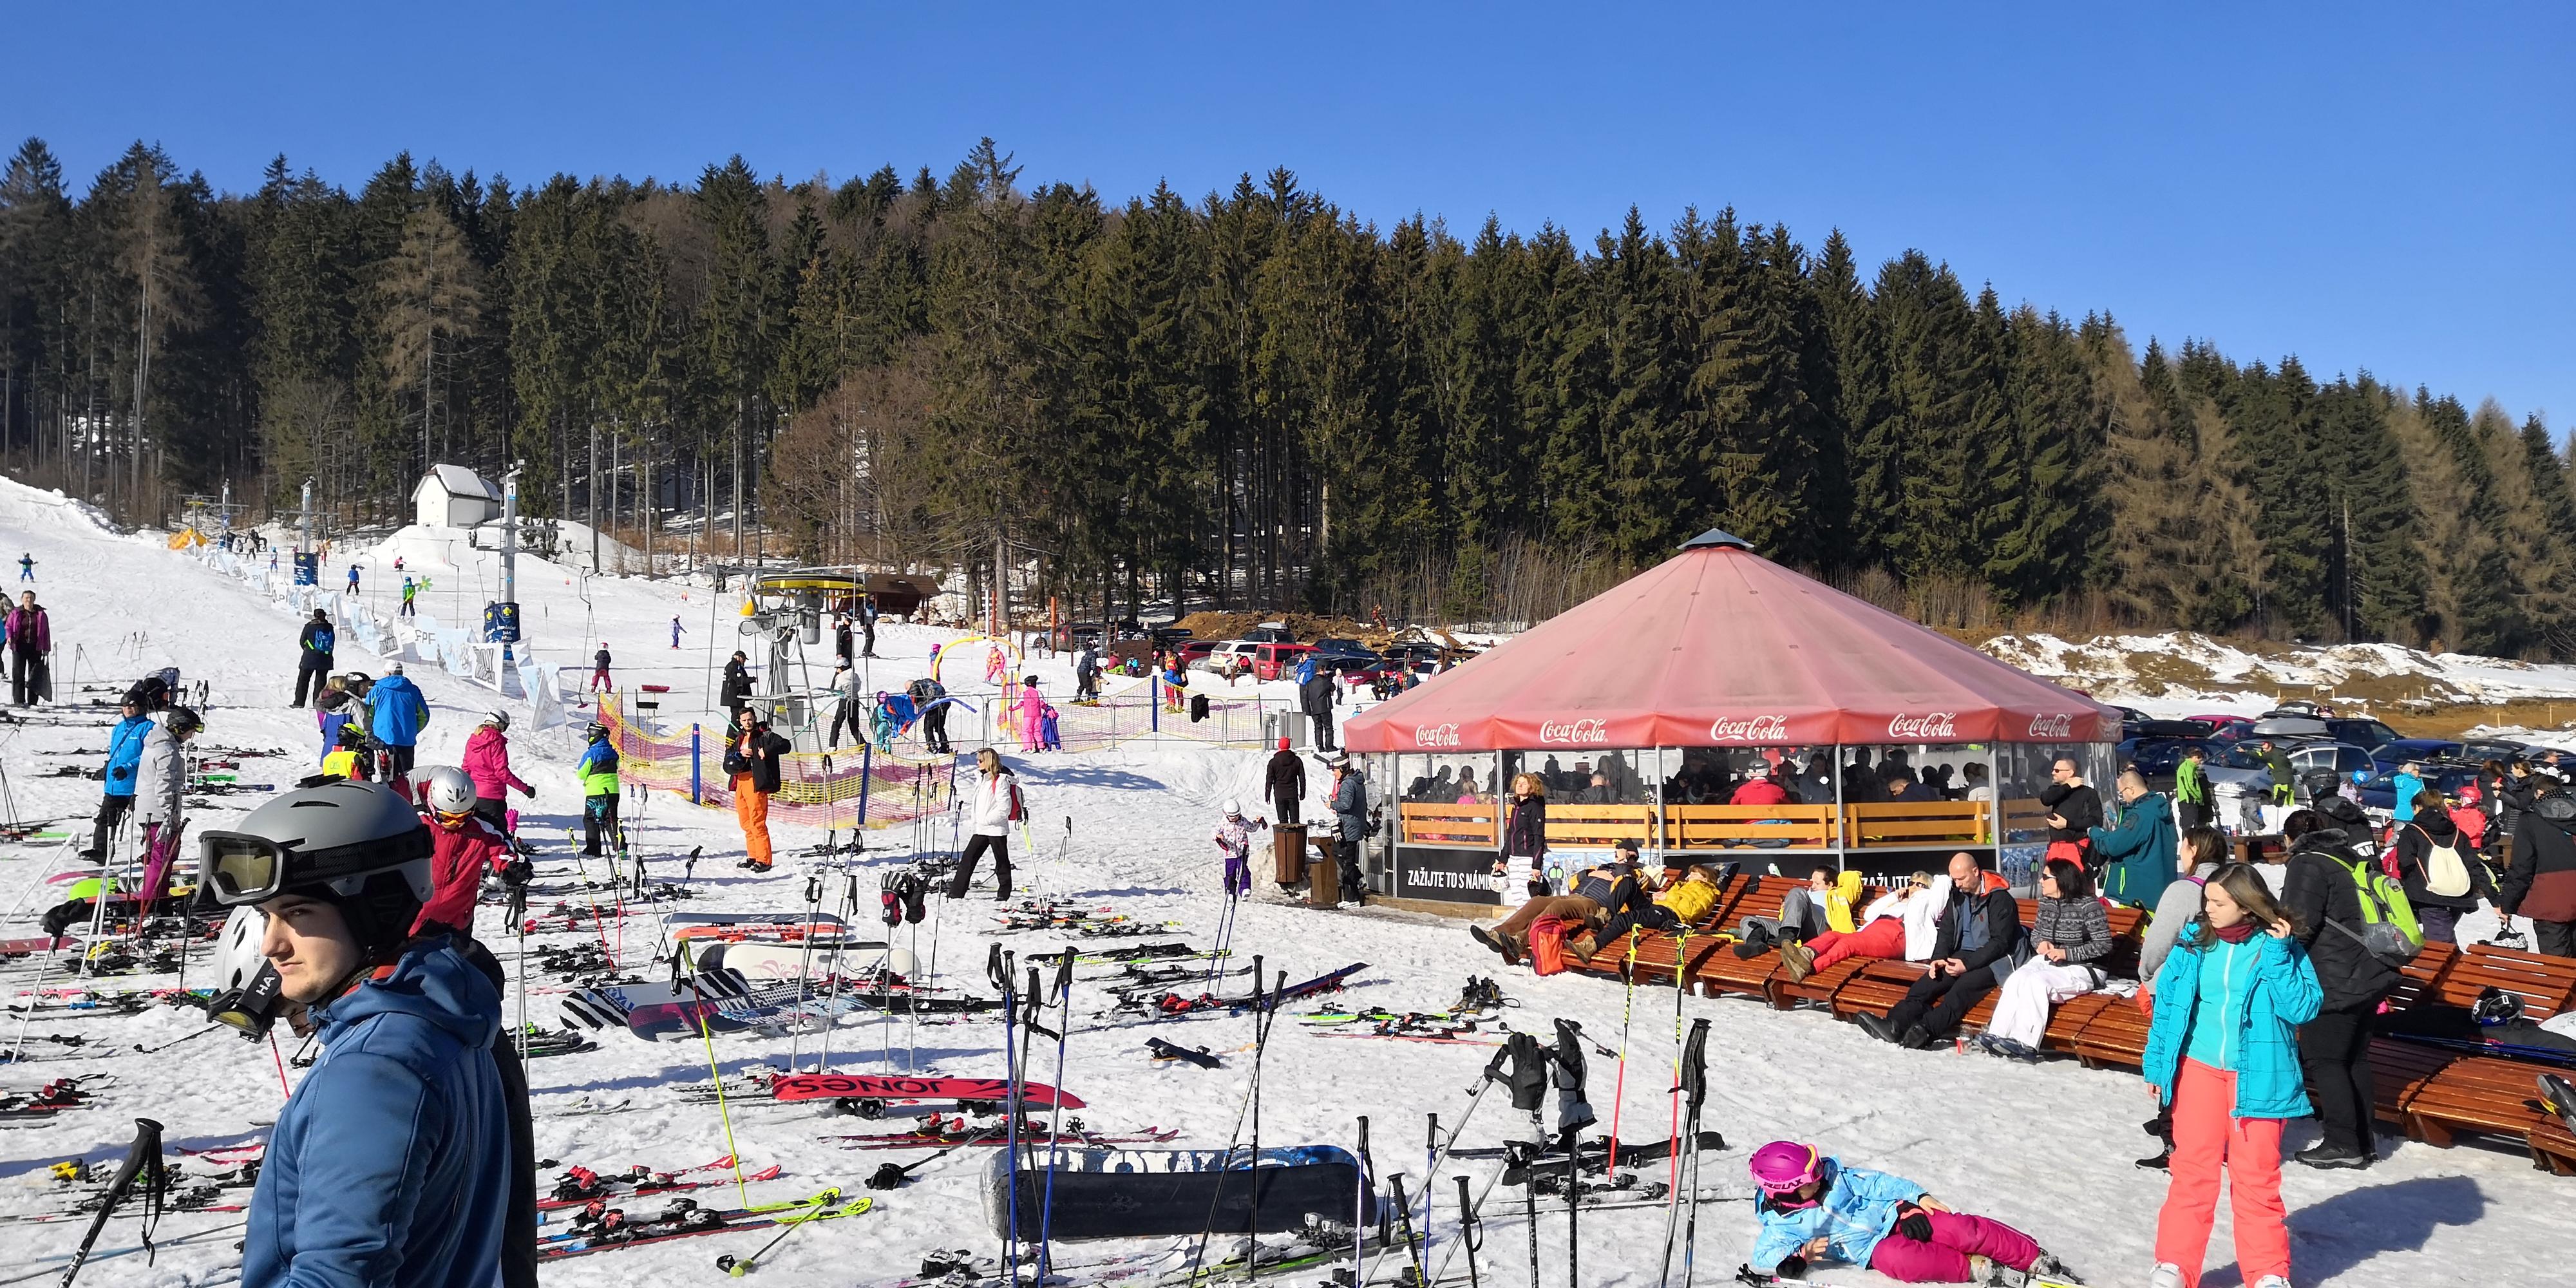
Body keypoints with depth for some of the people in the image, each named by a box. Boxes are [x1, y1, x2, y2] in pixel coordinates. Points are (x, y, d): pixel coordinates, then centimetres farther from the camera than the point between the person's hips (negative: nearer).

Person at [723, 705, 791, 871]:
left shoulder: (764, 736, 0)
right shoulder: (737, 740, 17)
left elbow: (785, 745, -14)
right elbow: (728, 766, 8)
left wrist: (766, 751, -25)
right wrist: (740, 756, -11)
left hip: (756, 783, -7)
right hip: (740, 783, 7)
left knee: (757, 823, -9)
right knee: (746, 823, 12)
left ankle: (764, 860, -7)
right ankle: (753, 856, 23)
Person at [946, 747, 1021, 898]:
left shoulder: (1000, 780, -13)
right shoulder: (983, 779, 14)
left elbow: (1004, 808, -19)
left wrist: (986, 820, -18)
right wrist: (977, 820, 11)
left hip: (996, 829, -9)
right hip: (981, 829, 9)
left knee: (1001, 862, 3)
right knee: (967, 859, 5)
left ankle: (1004, 895, 13)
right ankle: (956, 893, 6)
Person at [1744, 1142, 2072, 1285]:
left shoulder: (1833, 1174, 2)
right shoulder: (1781, 1224, -7)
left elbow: (1875, 1182, 8)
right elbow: (1763, 1257, -15)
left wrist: (1918, 1195, -1)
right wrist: (1802, 1254, -34)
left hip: (1896, 1214, 4)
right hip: (1874, 1249, -4)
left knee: (1963, 1230, -17)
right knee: (1899, 1259, -39)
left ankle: (2036, 1259, -3)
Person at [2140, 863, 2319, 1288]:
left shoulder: (2281, 948, -5)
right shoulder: (2194, 942, 1)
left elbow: (2304, 1008, -14)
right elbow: (2166, 1003, 8)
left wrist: (2278, 955, -20)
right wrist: (2155, 1063, 9)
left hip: (2257, 1075, -2)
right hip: (2199, 1068, 2)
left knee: (2256, 1176, 5)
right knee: (2192, 1170, 6)